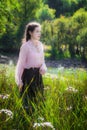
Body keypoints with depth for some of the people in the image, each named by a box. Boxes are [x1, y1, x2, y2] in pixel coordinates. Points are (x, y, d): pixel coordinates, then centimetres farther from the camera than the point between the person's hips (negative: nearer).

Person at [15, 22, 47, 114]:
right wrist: (19, 80, -12)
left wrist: (43, 68, -9)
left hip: (38, 75, 7)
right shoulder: (25, 46, -14)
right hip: (28, 75, -7)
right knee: (28, 101, 2)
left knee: (39, 99, 13)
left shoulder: (40, 45, 5)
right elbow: (21, 64, -11)